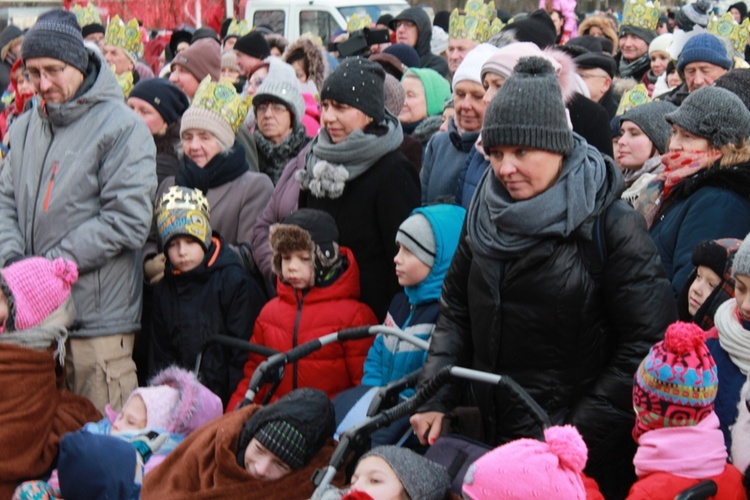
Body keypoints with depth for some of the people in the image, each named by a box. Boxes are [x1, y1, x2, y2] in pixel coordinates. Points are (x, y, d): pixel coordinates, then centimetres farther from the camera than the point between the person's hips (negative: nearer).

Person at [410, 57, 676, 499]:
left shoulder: (612, 226, -15)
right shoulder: (486, 214, 3)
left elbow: (647, 344, -17)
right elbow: (457, 309, 11)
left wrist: (578, 433, -17)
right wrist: (435, 396, 0)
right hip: (496, 433, 5)